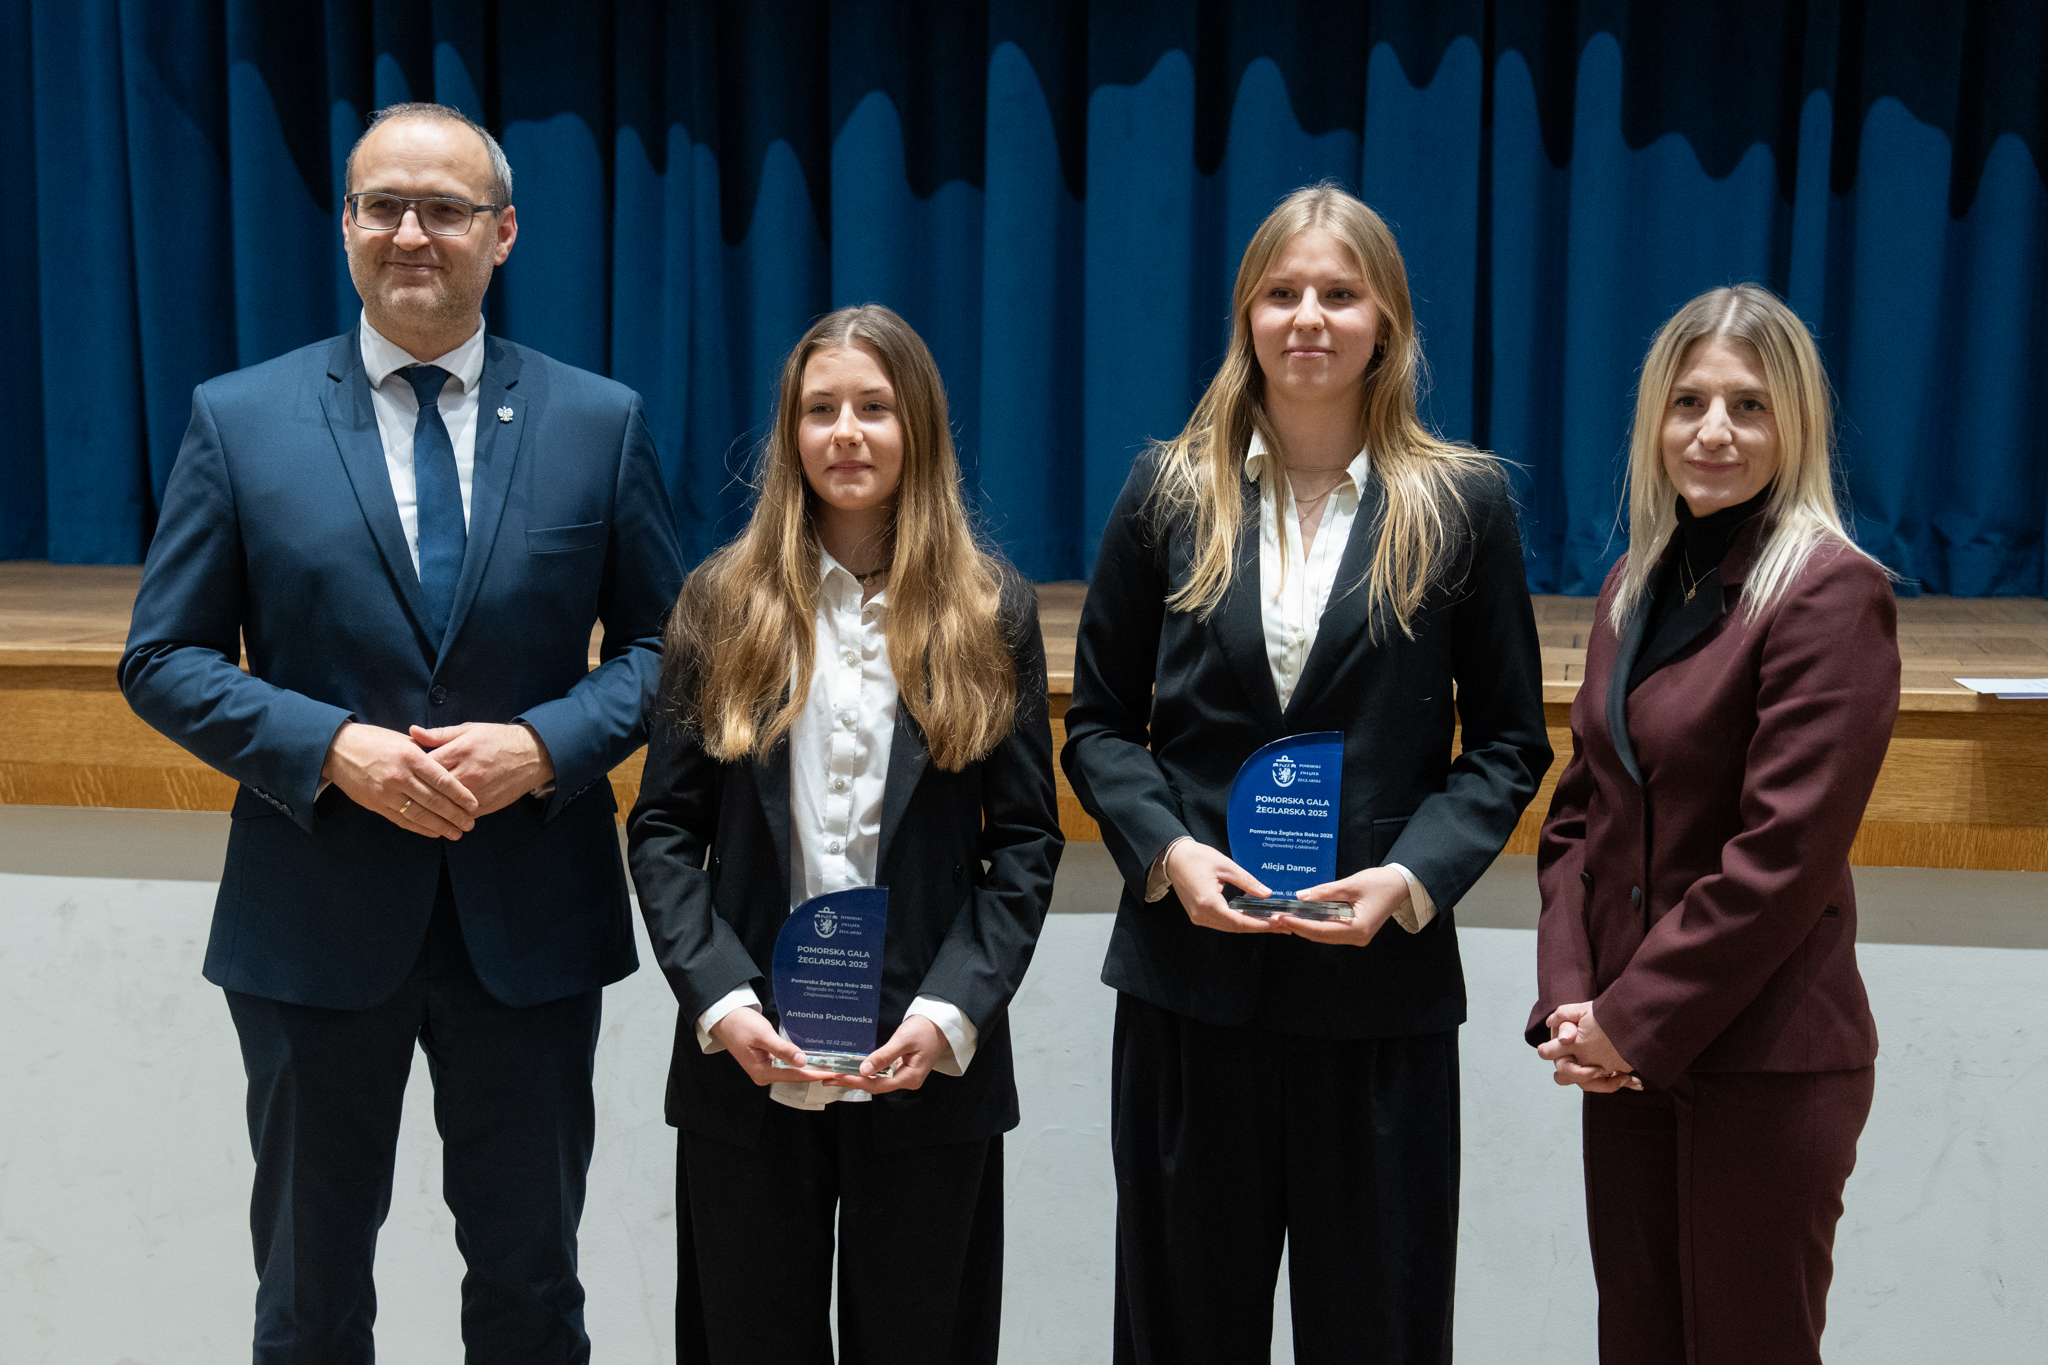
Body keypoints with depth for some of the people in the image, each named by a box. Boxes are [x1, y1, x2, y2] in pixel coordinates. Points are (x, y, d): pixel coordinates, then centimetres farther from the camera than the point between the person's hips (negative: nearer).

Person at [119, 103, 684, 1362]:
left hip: (532, 920, 1)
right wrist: (332, 747, -17)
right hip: (316, 920, 0)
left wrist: (545, 744, -15)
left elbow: (665, 643, 4)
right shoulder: (240, 419, -1)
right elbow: (165, 660, -1)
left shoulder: (599, 422, 1)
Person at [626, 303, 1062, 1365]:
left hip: (929, 1073, 0)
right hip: (747, 1066, 1)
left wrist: (952, 1011, -12)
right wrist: (719, 999, -11)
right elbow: (663, 828, 2)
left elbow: (1026, 840, 0)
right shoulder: (720, 603, 3)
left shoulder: (993, 614, 3)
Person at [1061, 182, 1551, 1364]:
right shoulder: (1169, 495, 4)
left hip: (1383, 989, -1)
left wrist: (1412, 876, -12)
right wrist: (1165, 849, -10)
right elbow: (1100, 723, 7)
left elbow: (1510, 742, 3)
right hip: (1188, 978, 1)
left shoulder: (1463, 504, 1)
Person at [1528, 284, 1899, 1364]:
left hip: (1764, 1063, -6)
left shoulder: (1832, 593, -12)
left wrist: (1634, 1019, -13)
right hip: (1627, 1056, 7)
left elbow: (1784, 854, -17)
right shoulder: (1637, 584, 11)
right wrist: (1569, 1000, -1)